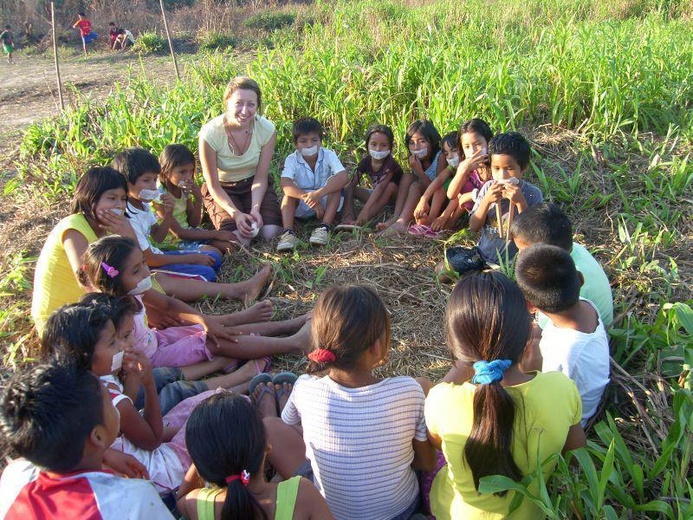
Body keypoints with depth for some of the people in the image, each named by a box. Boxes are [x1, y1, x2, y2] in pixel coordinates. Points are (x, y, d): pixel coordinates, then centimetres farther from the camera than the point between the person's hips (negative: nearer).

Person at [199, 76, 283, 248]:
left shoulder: (267, 129, -19)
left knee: (270, 233, -20)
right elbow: (213, 185, -15)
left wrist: (255, 209, -26)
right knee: (240, 239, -21)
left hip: (253, 185, 2)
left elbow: (260, 178, -10)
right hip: (222, 189, -2)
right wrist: (235, 213, -28)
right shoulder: (210, 133, -25)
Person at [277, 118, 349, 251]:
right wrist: (307, 198, -44)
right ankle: (288, 232, -39)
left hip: (326, 201, 0)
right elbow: (285, 185, -31)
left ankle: (324, 227, -34)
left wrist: (319, 193, -44)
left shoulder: (328, 155, -15)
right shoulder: (292, 160, -14)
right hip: (302, 207, 0)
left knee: (335, 181, -26)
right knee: (290, 193, -27)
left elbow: (344, 177, -32)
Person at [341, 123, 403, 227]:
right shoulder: (366, 161, -12)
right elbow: (352, 184, -18)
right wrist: (348, 210, -34)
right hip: (375, 195, 5)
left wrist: (365, 210, -52)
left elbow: (381, 187, -41)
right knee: (346, 189, -10)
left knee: (391, 186, -37)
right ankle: (348, 219, -33)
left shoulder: (390, 164, -27)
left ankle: (359, 222, -43)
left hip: (391, 196, -5)